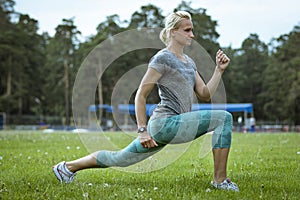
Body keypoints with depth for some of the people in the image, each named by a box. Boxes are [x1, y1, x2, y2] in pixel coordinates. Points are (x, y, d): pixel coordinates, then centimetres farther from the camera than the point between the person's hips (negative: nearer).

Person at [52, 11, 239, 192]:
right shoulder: (162, 58, -10)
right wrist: (142, 130, -15)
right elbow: (140, 95, -11)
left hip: (177, 124, 9)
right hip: (165, 123, -9)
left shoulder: (189, 62, 17)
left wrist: (219, 70, 2)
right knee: (224, 118, -17)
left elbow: (206, 94, 13)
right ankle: (220, 180, -12)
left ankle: (68, 166, 28)